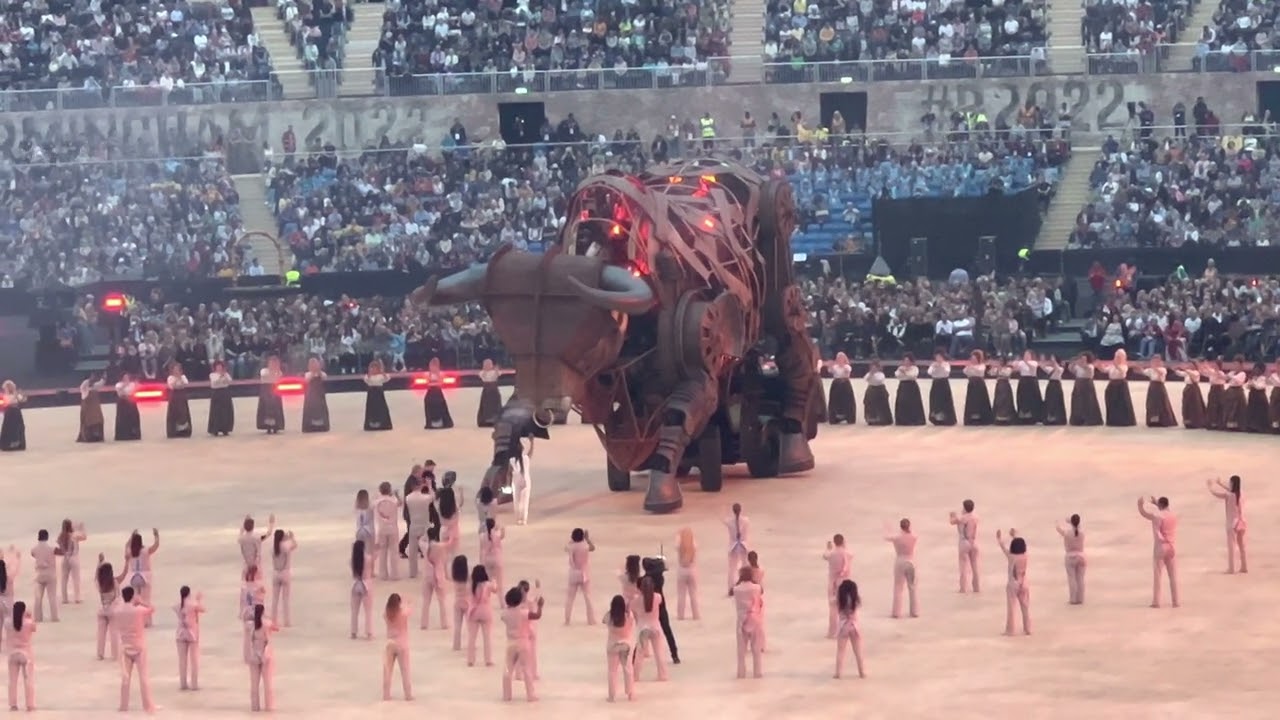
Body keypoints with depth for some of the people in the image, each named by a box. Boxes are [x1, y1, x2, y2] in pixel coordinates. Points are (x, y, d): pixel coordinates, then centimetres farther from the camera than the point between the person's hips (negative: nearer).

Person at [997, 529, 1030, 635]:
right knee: (1026, 607, 9)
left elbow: (1003, 547, 2)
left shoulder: (1011, 557, -15)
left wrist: (999, 538, 20)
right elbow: (1019, 545, 13)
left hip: (1013, 584, -4)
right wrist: (1014, 536, 30)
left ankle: (1010, 630, 5)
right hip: (1024, 584, 4)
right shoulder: (1024, 556, -5)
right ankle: (1027, 629, 12)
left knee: (1011, 607, 3)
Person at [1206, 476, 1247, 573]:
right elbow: (1231, 490, 23)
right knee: (1241, 545, 13)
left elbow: (1215, 493, -6)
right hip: (1241, 523, 6)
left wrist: (1210, 485, 13)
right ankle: (1244, 567, 16)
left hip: (1232, 524, -6)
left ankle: (1231, 568, -2)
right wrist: (1220, 483, 32)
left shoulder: (1228, 496, -15)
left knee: (1232, 546, -1)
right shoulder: (1241, 495, 3)